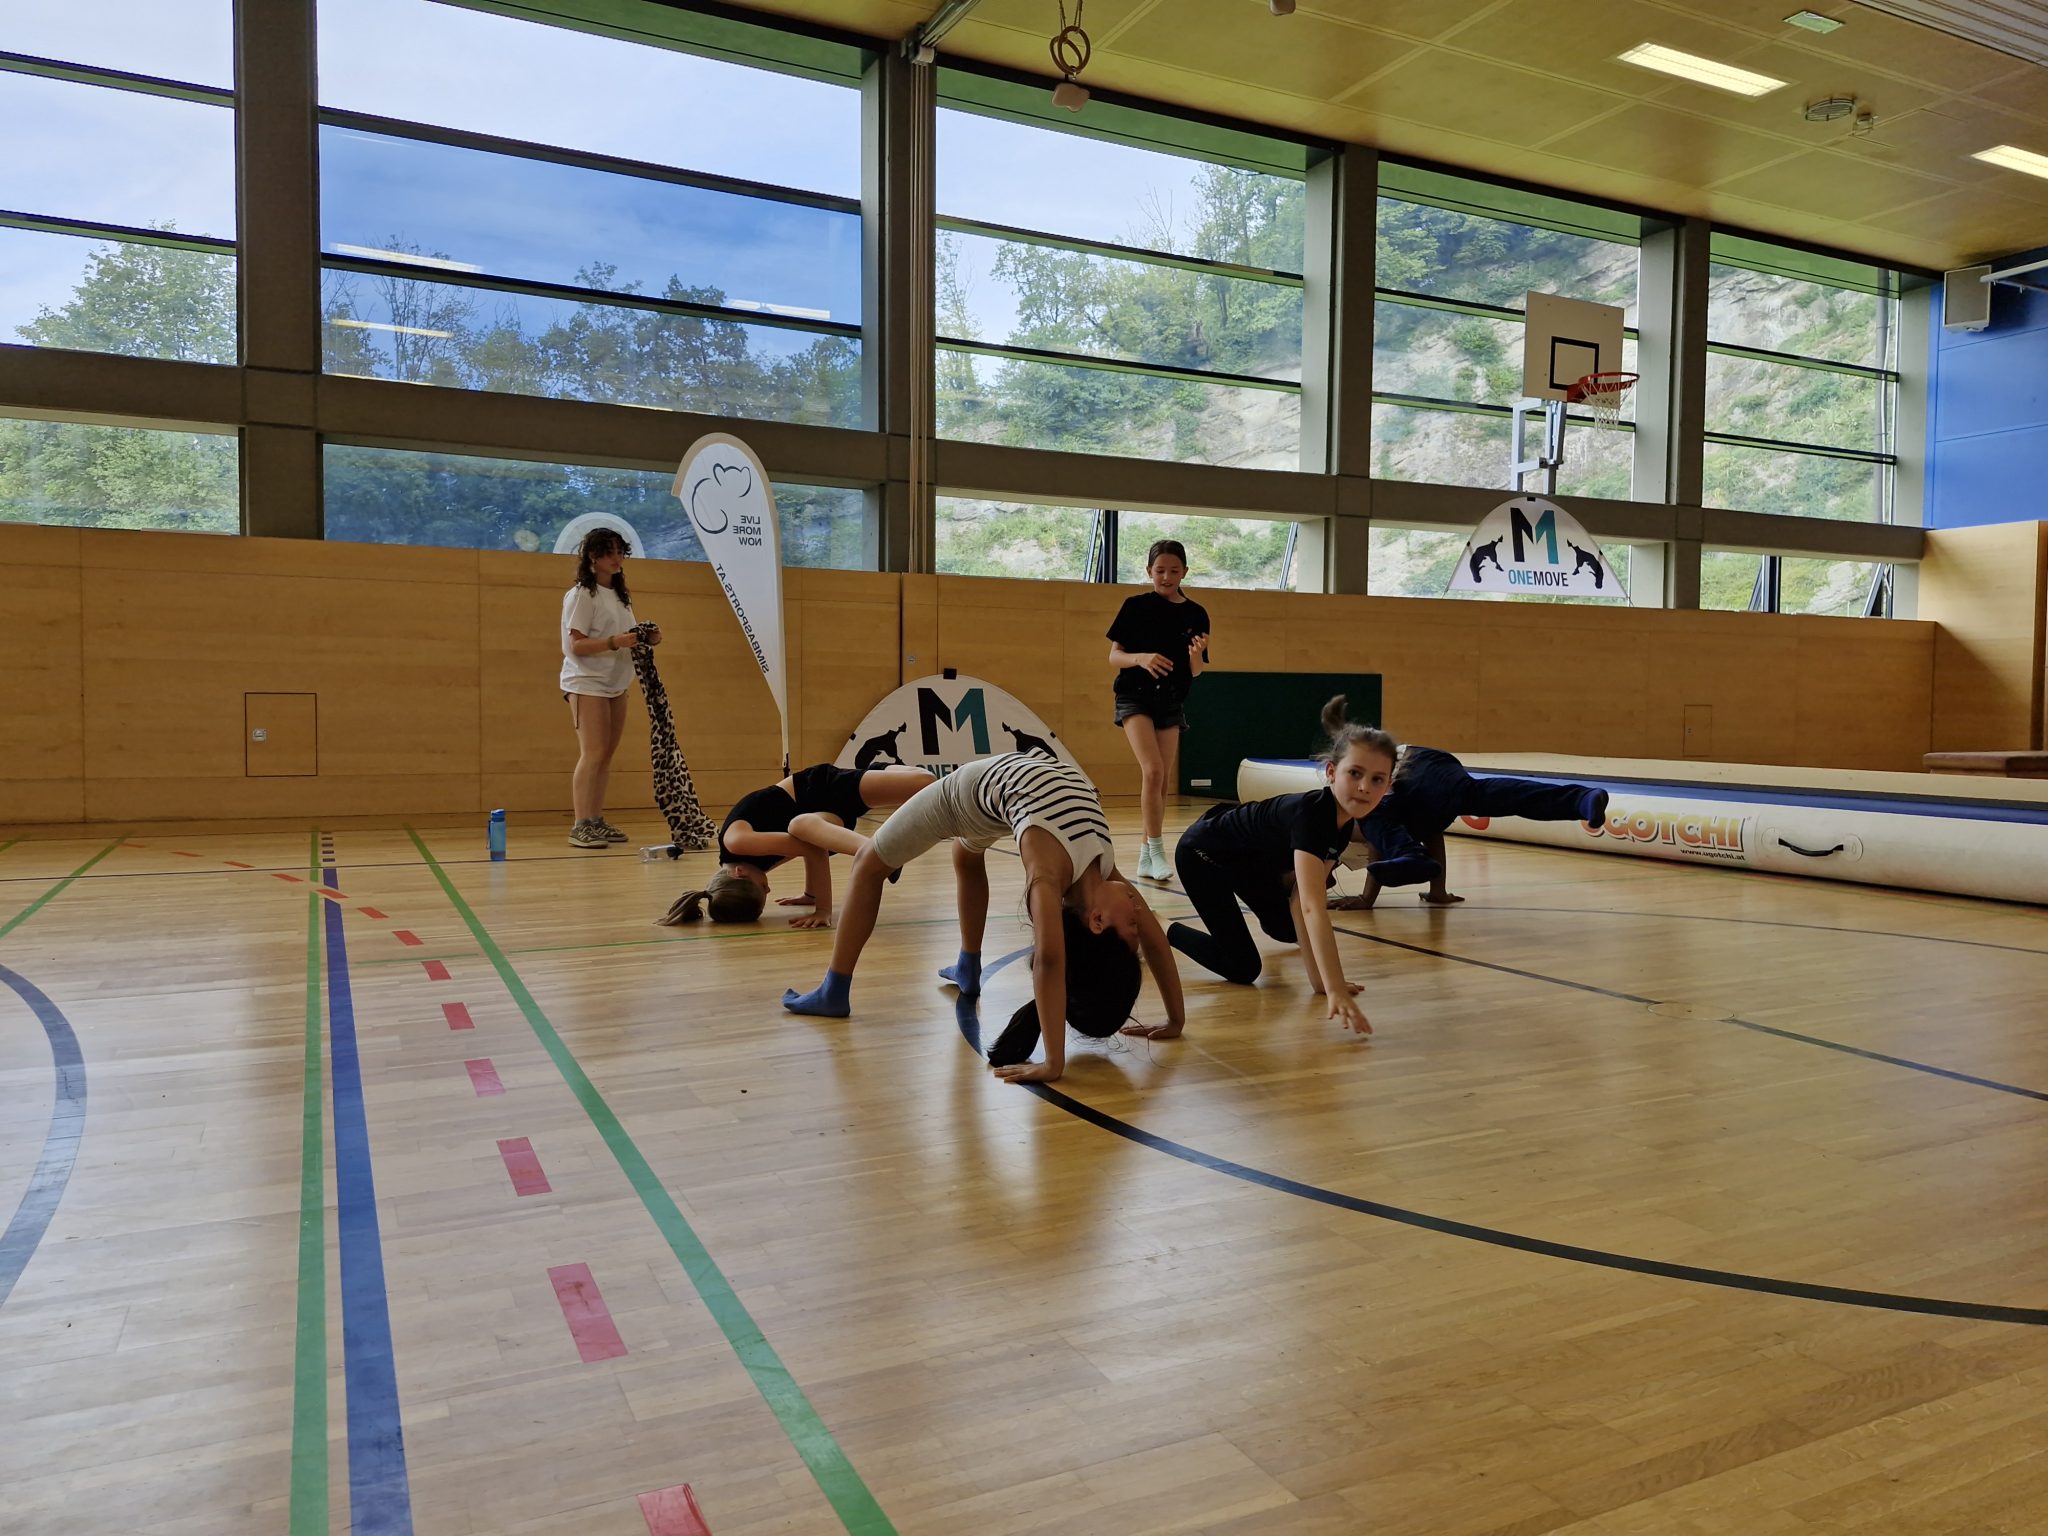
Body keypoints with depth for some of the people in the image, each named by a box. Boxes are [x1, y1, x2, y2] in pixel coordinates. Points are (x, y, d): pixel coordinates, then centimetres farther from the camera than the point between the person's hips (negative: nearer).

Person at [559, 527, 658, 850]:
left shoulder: (620, 594, 17)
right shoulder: (581, 595, -9)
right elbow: (576, 645, -16)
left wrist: (647, 638, 0)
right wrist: (615, 642, -29)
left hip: (615, 684, 8)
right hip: (586, 683, -8)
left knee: (606, 755, 6)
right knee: (592, 753, -13)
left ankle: (596, 821, 10)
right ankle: (580, 827, -12)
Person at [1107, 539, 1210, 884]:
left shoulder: (1196, 615, 1)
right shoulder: (1135, 606, -5)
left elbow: (1195, 673, 4)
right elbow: (1114, 656, -5)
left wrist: (1196, 656, -19)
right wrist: (1140, 658, -25)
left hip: (1172, 701, 4)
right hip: (1135, 696, -3)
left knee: (1163, 781, 4)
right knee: (1153, 771, -20)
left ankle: (1146, 858, 15)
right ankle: (1157, 850, -13)